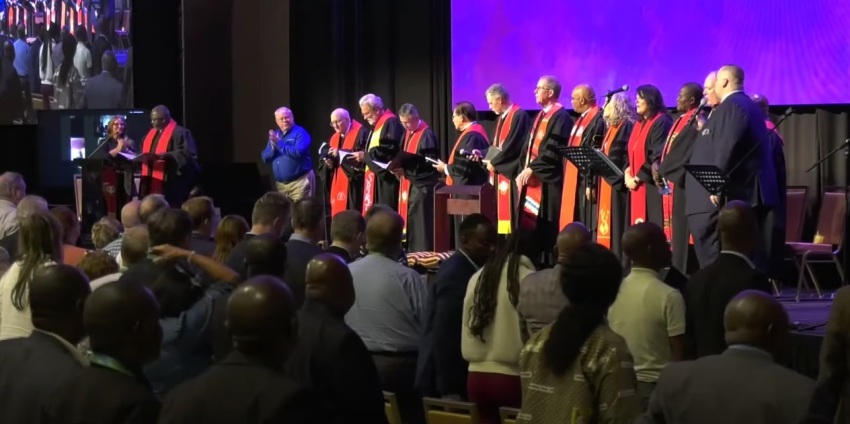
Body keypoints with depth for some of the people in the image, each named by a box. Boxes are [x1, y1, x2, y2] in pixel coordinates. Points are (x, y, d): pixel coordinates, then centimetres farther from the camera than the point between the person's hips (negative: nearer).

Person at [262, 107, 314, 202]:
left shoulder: (300, 133, -6)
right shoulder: (274, 135, 14)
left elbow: (298, 152, -22)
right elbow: (265, 158, 10)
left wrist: (279, 143, -16)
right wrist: (273, 146, -9)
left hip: (300, 182, -7)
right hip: (281, 184, 7)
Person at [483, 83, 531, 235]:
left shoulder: (519, 115, -14)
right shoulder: (501, 117, 16)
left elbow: (512, 146, -18)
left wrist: (493, 162, -10)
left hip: (512, 173, -9)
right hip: (501, 172, 9)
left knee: (512, 214, -8)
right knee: (502, 211, 8)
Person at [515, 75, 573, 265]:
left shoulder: (560, 117, -11)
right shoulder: (541, 115, 18)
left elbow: (552, 150, -18)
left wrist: (532, 169, -17)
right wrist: (525, 168, 6)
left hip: (547, 180, -9)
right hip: (532, 178, 9)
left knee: (546, 227, -6)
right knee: (530, 225, 8)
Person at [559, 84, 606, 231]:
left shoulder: (598, 120, -15)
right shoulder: (582, 119, 16)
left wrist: (591, 184, -22)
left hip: (586, 181, -10)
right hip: (574, 180, 10)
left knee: (587, 226, -7)